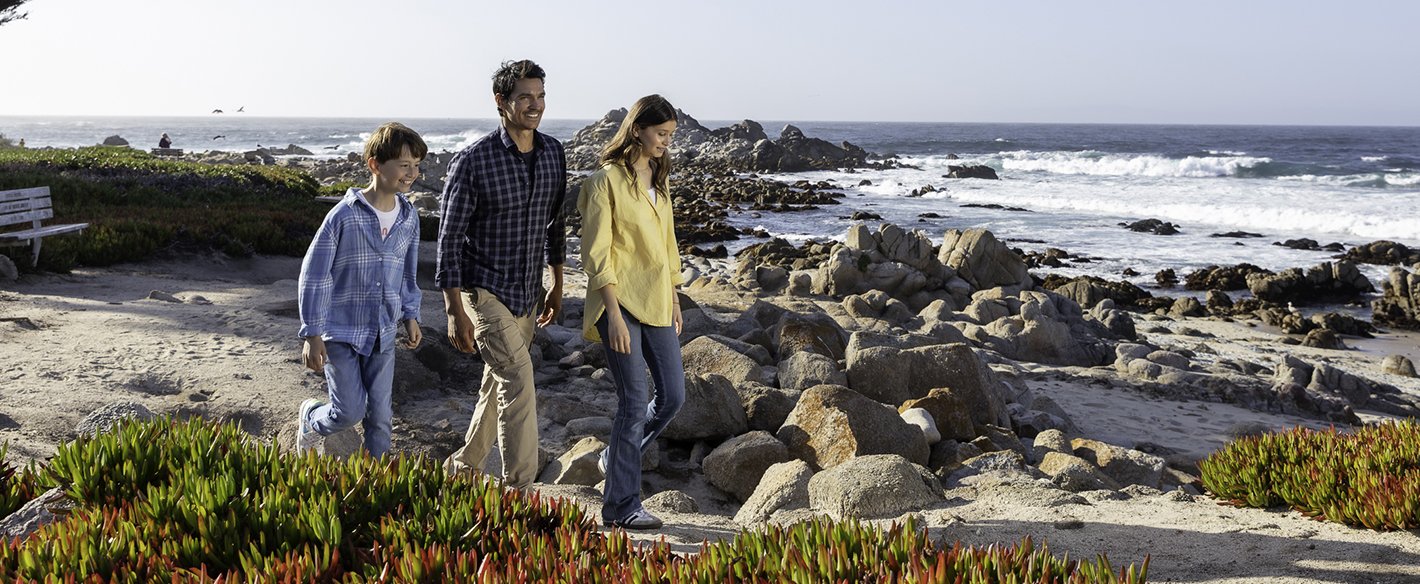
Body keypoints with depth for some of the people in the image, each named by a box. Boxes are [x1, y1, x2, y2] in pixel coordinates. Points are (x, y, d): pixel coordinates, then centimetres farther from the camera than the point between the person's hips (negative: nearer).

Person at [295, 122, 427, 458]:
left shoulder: (409, 218, 1)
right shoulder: (344, 216, -16)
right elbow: (313, 275, -12)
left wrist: (410, 316, 14)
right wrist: (312, 335, -12)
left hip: (383, 334, 5)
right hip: (341, 332, -5)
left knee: (379, 414, 9)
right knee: (349, 412, -2)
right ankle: (310, 419, 31)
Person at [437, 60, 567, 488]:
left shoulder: (553, 153, 2)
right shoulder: (473, 161, -16)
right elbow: (449, 238, -13)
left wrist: (556, 285, 17)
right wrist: (455, 311, -15)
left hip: (527, 292, 7)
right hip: (485, 291, -6)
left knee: (498, 387, 15)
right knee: (518, 384, -13)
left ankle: (461, 469, 34)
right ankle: (518, 489, -4)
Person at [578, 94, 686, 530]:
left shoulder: (659, 179, 14)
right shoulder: (606, 181, -10)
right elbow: (597, 253, -13)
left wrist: (674, 299, 17)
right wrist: (614, 313, -18)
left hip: (656, 301, 8)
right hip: (621, 301, -8)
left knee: (673, 395, 7)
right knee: (635, 402, -6)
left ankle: (618, 459, 31)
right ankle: (620, 506, 7)